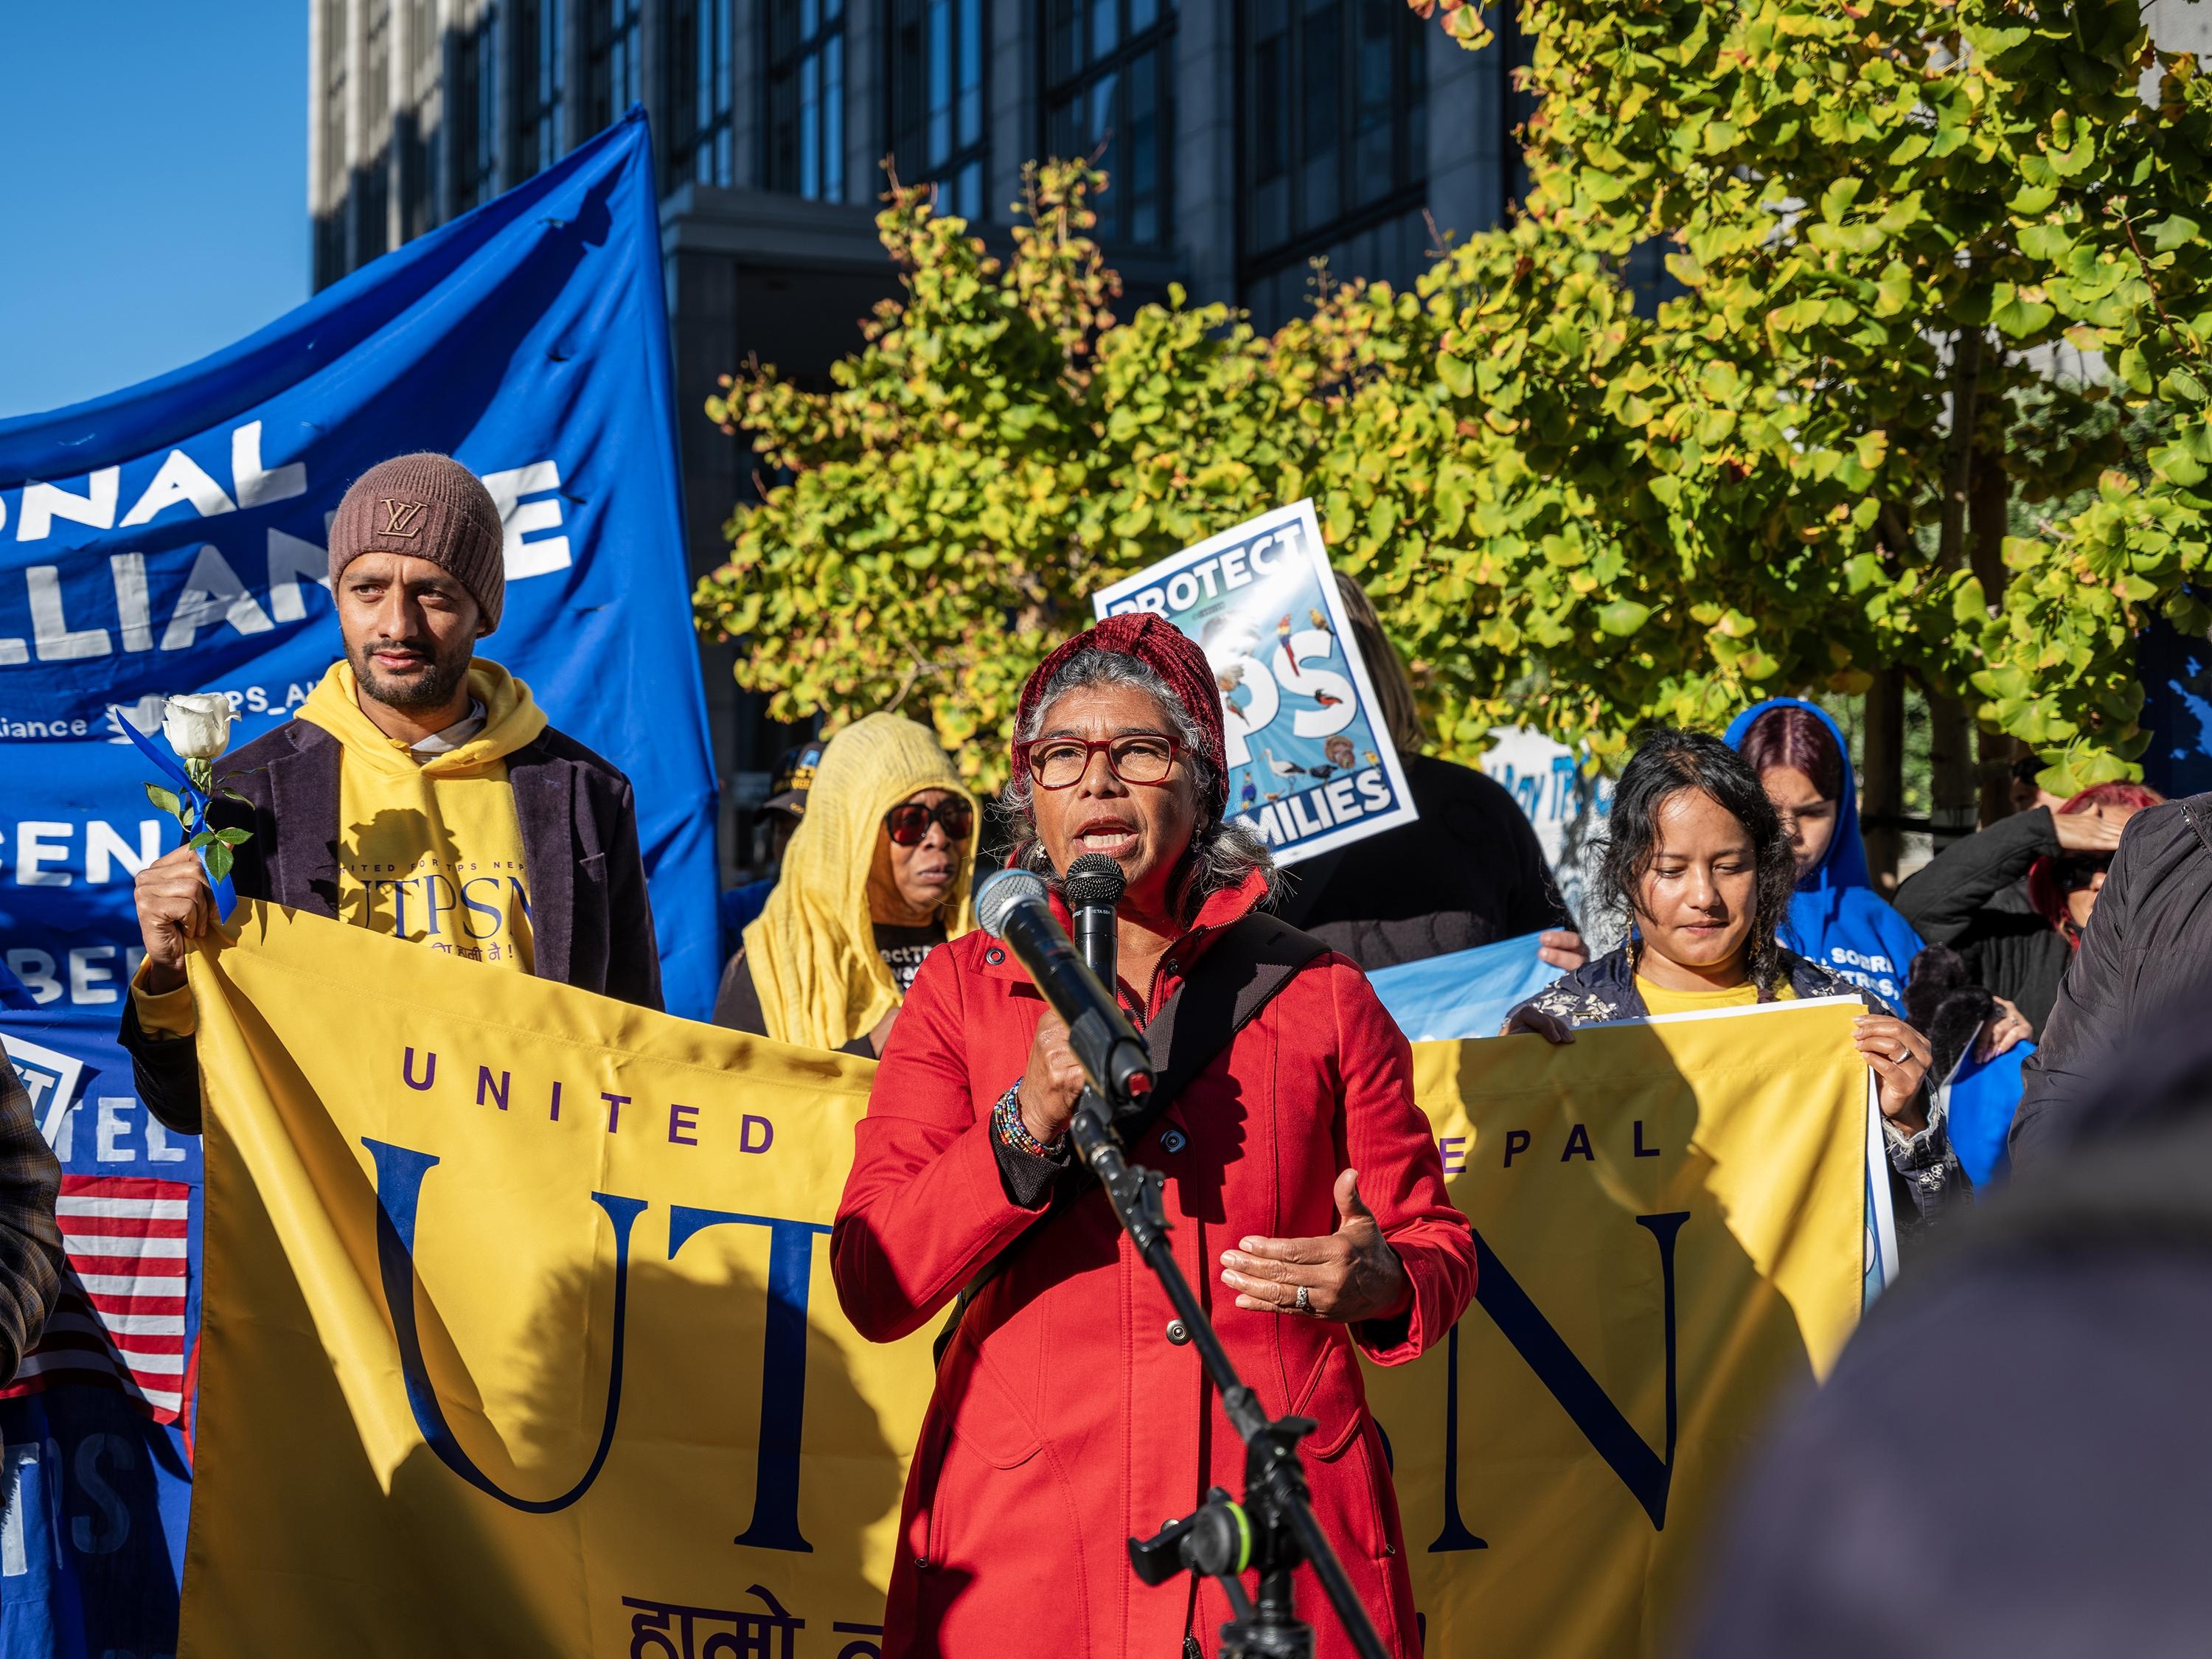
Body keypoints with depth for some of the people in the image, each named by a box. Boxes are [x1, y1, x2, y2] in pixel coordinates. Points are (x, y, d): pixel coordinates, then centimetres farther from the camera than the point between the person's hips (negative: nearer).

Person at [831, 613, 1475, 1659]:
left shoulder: (1319, 993, 6)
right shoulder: (964, 988, 5)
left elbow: (1436, 1242, 11)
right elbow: (872, 1287, -3)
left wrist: (1383, 1284, -12)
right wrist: (1027, 1126, -17)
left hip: (1282, 1529, 1)